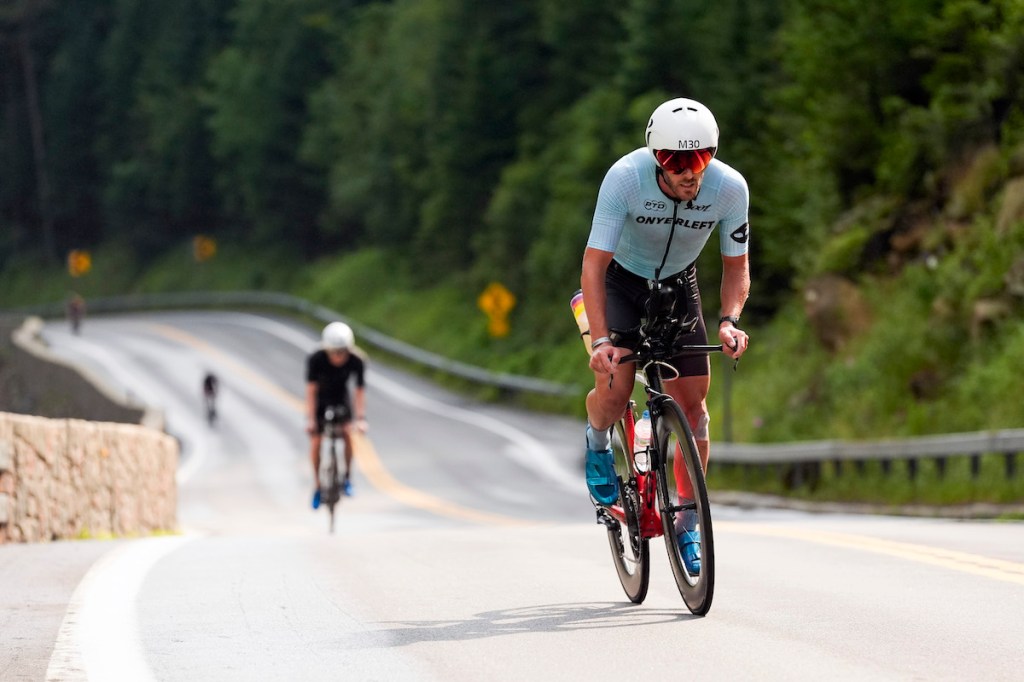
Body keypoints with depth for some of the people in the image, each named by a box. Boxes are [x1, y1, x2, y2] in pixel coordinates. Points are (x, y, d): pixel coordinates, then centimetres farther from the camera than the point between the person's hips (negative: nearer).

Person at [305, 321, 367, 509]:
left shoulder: (356, 362, -26)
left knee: (347, 433, -22)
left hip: (341, 402, 1)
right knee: (315, 441, -10)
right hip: (320, 402, -1)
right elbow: (311, 390, -26)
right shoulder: (316, 360, -29)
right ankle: (317, 484, 9)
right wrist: (310, 418, -30)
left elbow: (360, 390, -21)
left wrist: (361, 418, -27)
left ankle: (347, 476, -4)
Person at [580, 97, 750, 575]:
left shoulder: (730, 188, -26)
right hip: (621, 281, -2)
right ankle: (598, 440, 17)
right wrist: (600, 341, -43)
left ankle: (686, 522, 10)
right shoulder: (625, 178, -33)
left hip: (678, 285, 2)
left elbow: (736, 266, -12)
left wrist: (730, 320, -32)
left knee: (691, 404, -5)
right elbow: (594, 265, -32)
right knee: (614, 393, -21)